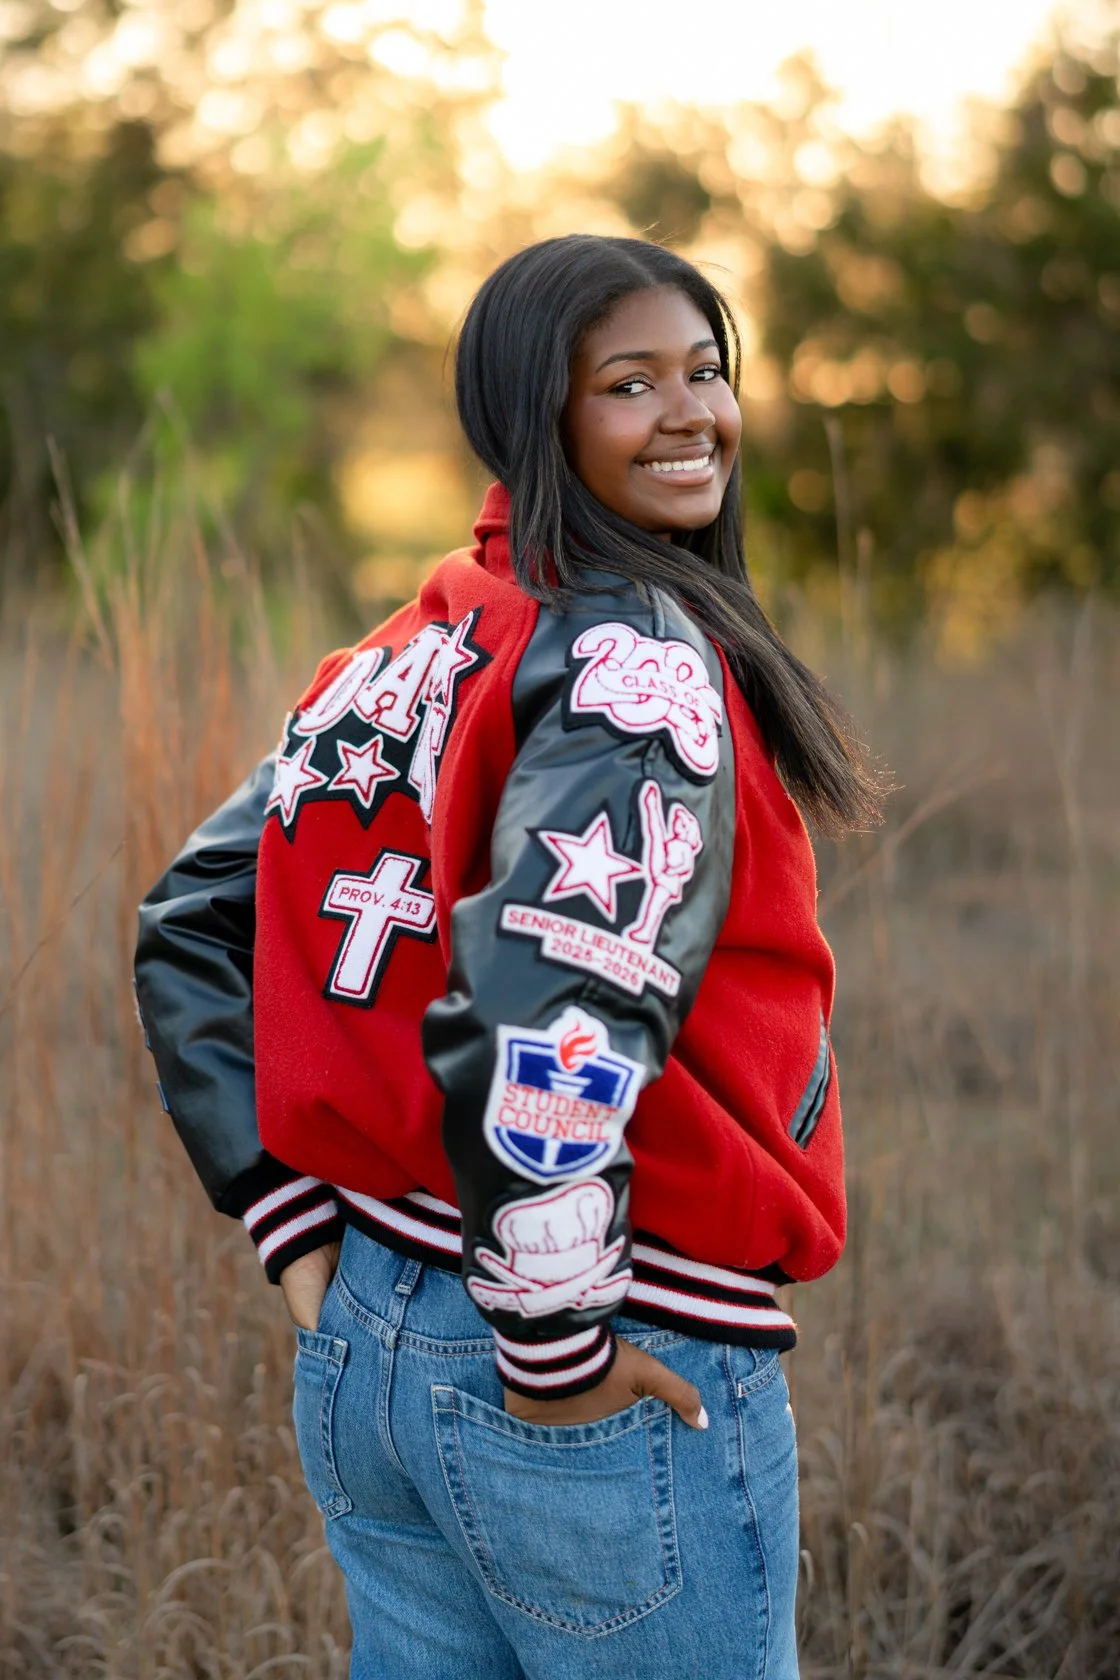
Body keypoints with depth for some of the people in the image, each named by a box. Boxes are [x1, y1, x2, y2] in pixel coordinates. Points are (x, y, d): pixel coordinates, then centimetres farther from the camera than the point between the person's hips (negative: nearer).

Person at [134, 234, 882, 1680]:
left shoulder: (409, 656, 9)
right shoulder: (638, 659, -16)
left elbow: (188, 932, 13)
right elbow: (544, 1020, -28)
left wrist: (304, 1231, 11)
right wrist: (556, 1349, -18)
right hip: (628, 1379, -8)